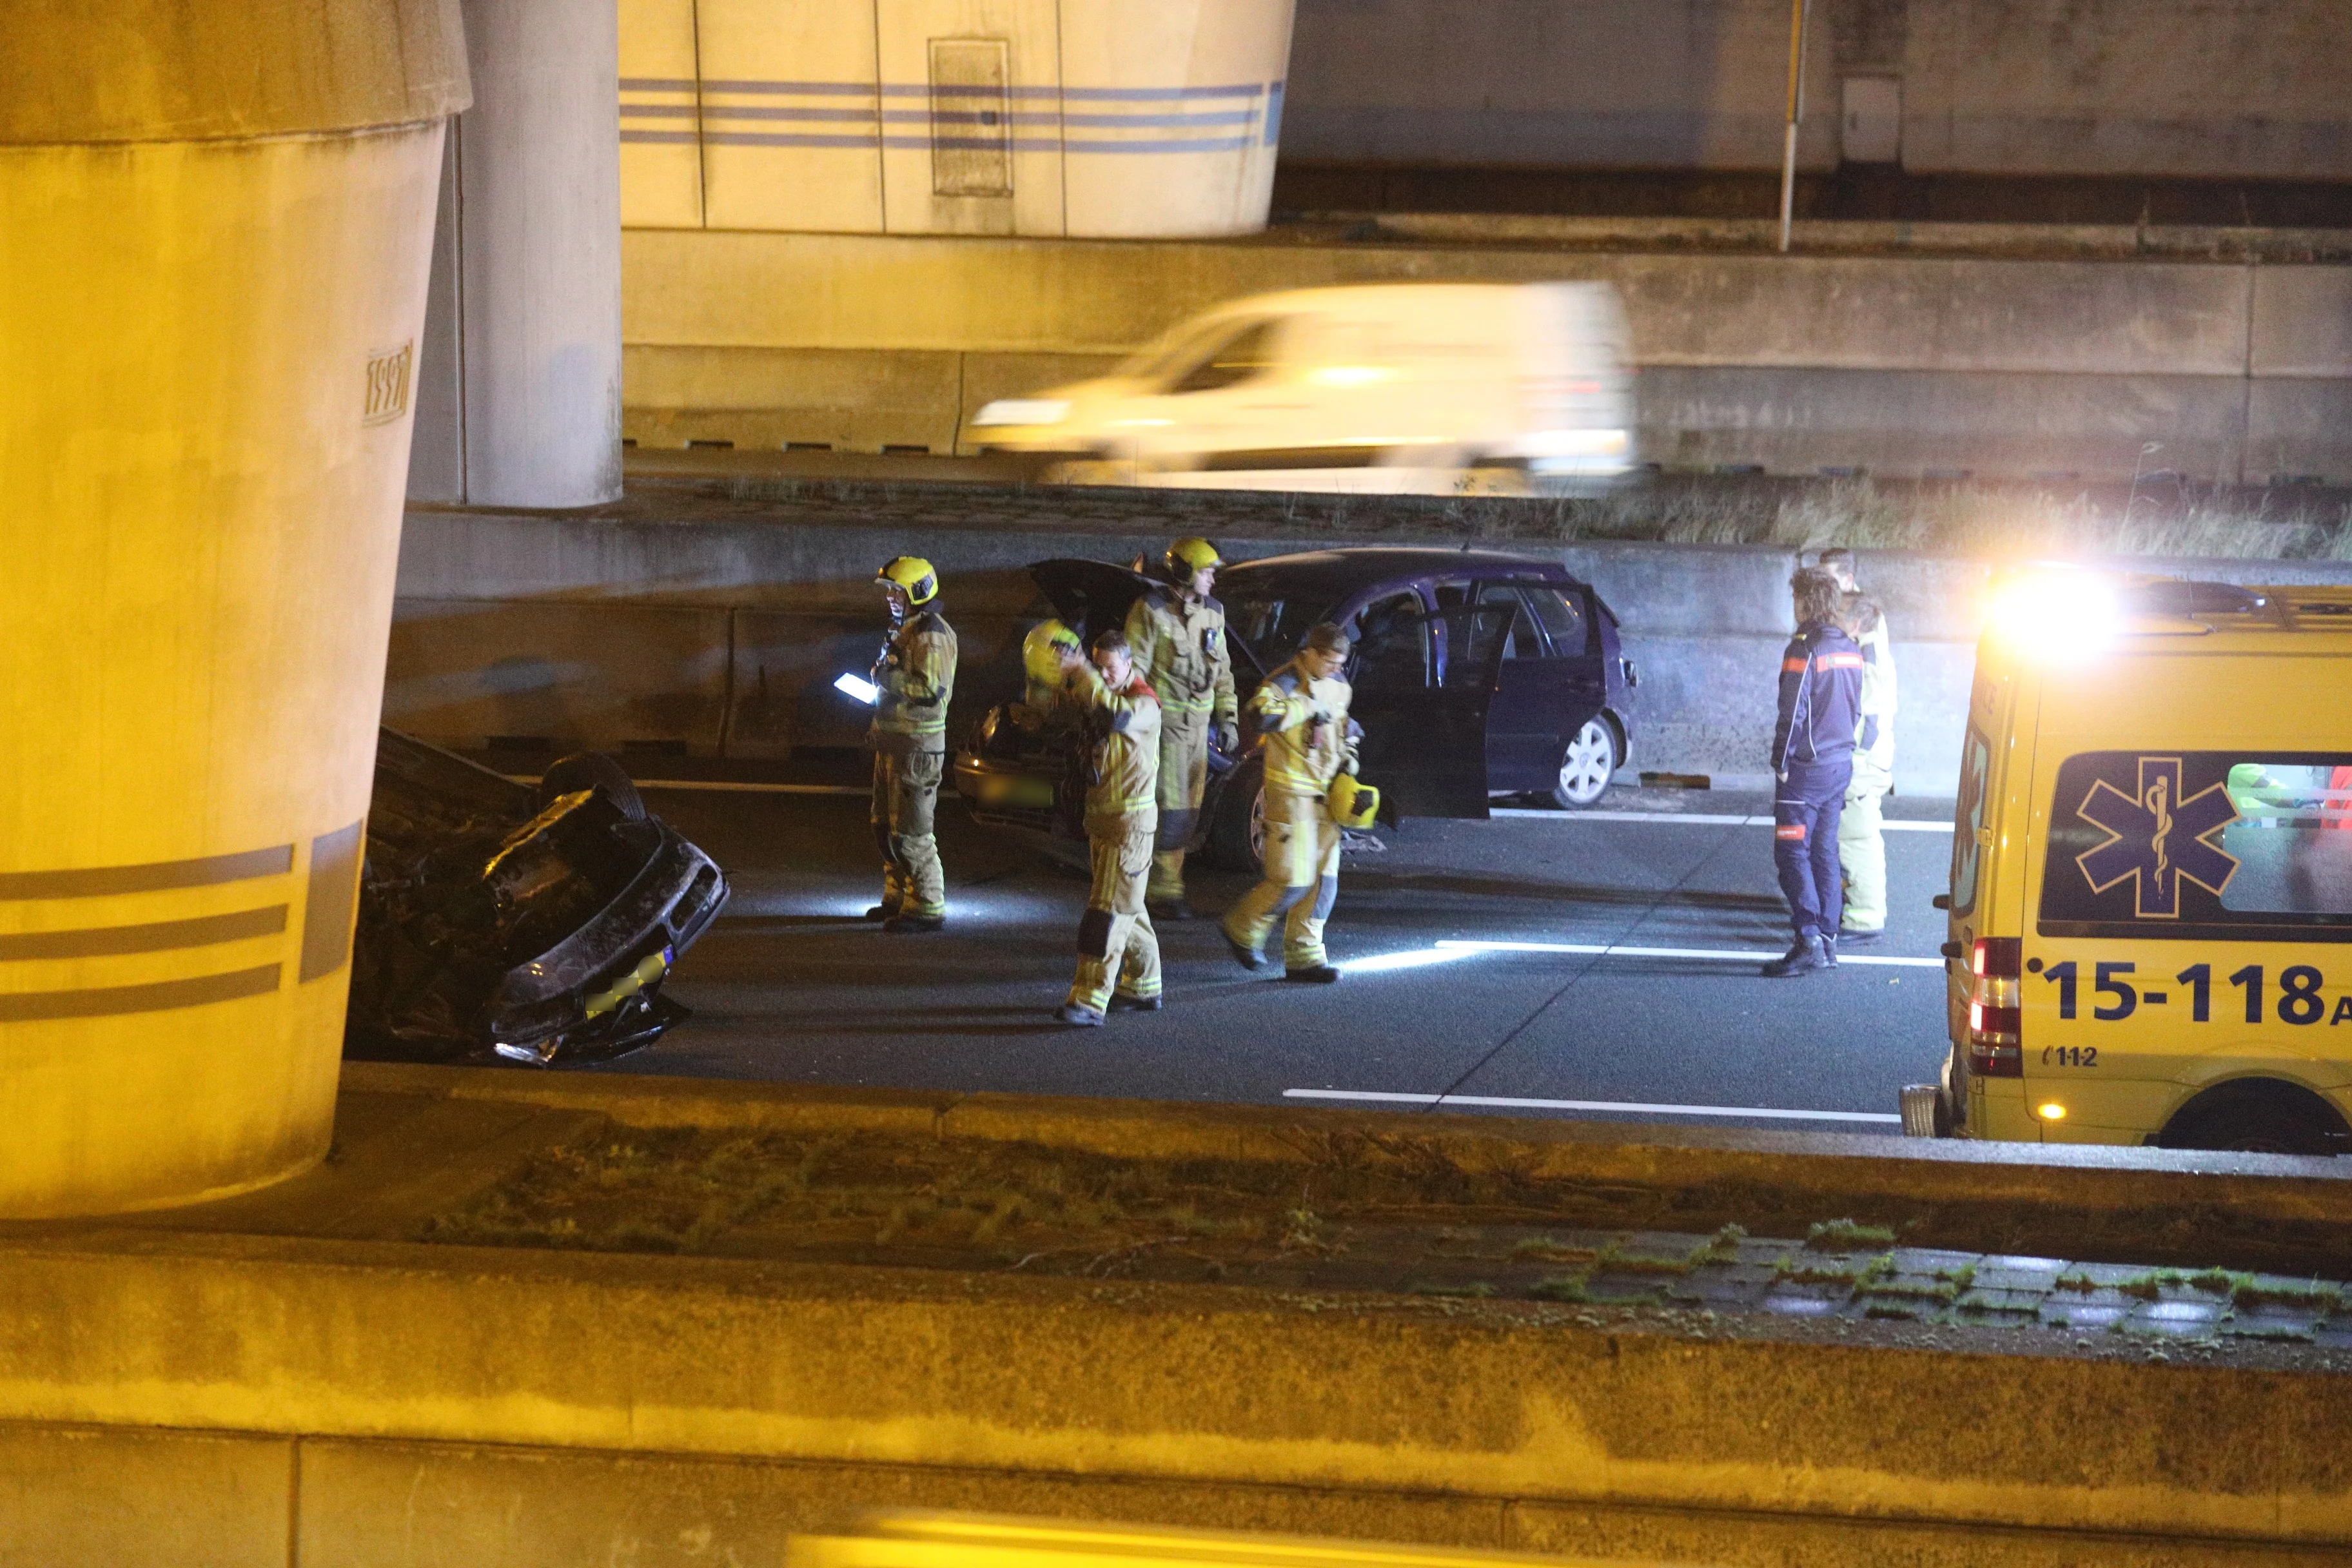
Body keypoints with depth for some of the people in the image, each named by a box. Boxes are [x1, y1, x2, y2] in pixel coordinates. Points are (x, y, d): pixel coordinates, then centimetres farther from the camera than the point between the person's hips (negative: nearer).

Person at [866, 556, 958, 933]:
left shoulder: (931, 634, -15)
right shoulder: (904, 630, 17)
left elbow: (932, 689, -25)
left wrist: (889, 678, -19)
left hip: (917, 744, -11)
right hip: (894, 742, 11)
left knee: (910, 832, -10)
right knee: (886, 826, 17)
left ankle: (927, 908, -6)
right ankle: (899, 896, 26)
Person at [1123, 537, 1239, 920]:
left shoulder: (1212, 613, 12)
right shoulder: (1151, 610, -10)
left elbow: (1223, 671, 20)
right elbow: (1135, 668, -11)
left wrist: (1228, 719, 16)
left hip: (1198, 722, 7)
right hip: (1164, 717, -7)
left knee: (1189, 810, 7)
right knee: (1170, 807, -9)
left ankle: (1167, 880, 15)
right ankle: (1164, 892, -4)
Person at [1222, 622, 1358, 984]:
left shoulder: (1338, 686, 11)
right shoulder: (1288, 682, -15)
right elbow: (1263, 713, -36)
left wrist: (1347, 762, 16)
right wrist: (1309, 706, -27)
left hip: (1324, 791, 8)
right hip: (1291, 790, -8)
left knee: (1324, 879, 5)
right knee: (1293, 879, -10)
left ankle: (1304, 956, 12)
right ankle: (1243, 929, 14)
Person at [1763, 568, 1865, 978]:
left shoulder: (1805, 650, -16)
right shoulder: (1851, 651, 8)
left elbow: (1793, 713, -17)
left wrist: (1782, 761, -8)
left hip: (1807, 767, -8)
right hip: (1841, 763, 8)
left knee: (1792, 852, -7)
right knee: (1825, 852, 13)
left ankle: (1809, 940, -16)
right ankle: (1827, 940, 13)